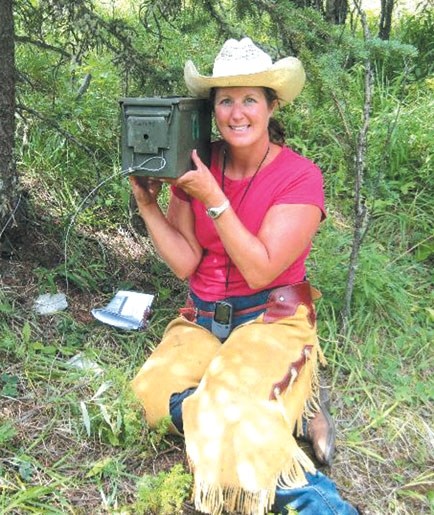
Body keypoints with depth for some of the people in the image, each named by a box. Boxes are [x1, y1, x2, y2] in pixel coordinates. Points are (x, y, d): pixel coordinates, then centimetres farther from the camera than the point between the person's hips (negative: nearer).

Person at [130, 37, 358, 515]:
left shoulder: (300, 176, -12)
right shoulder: (194, 168, 0)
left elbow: (260, 271, -19)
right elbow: (186, 263, -2)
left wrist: (213, 199, -23)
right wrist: (147, 205, -11)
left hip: (272, 317, -5)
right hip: (203, 318, 5)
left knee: (227, 412, -29)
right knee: (155, 392, -19)